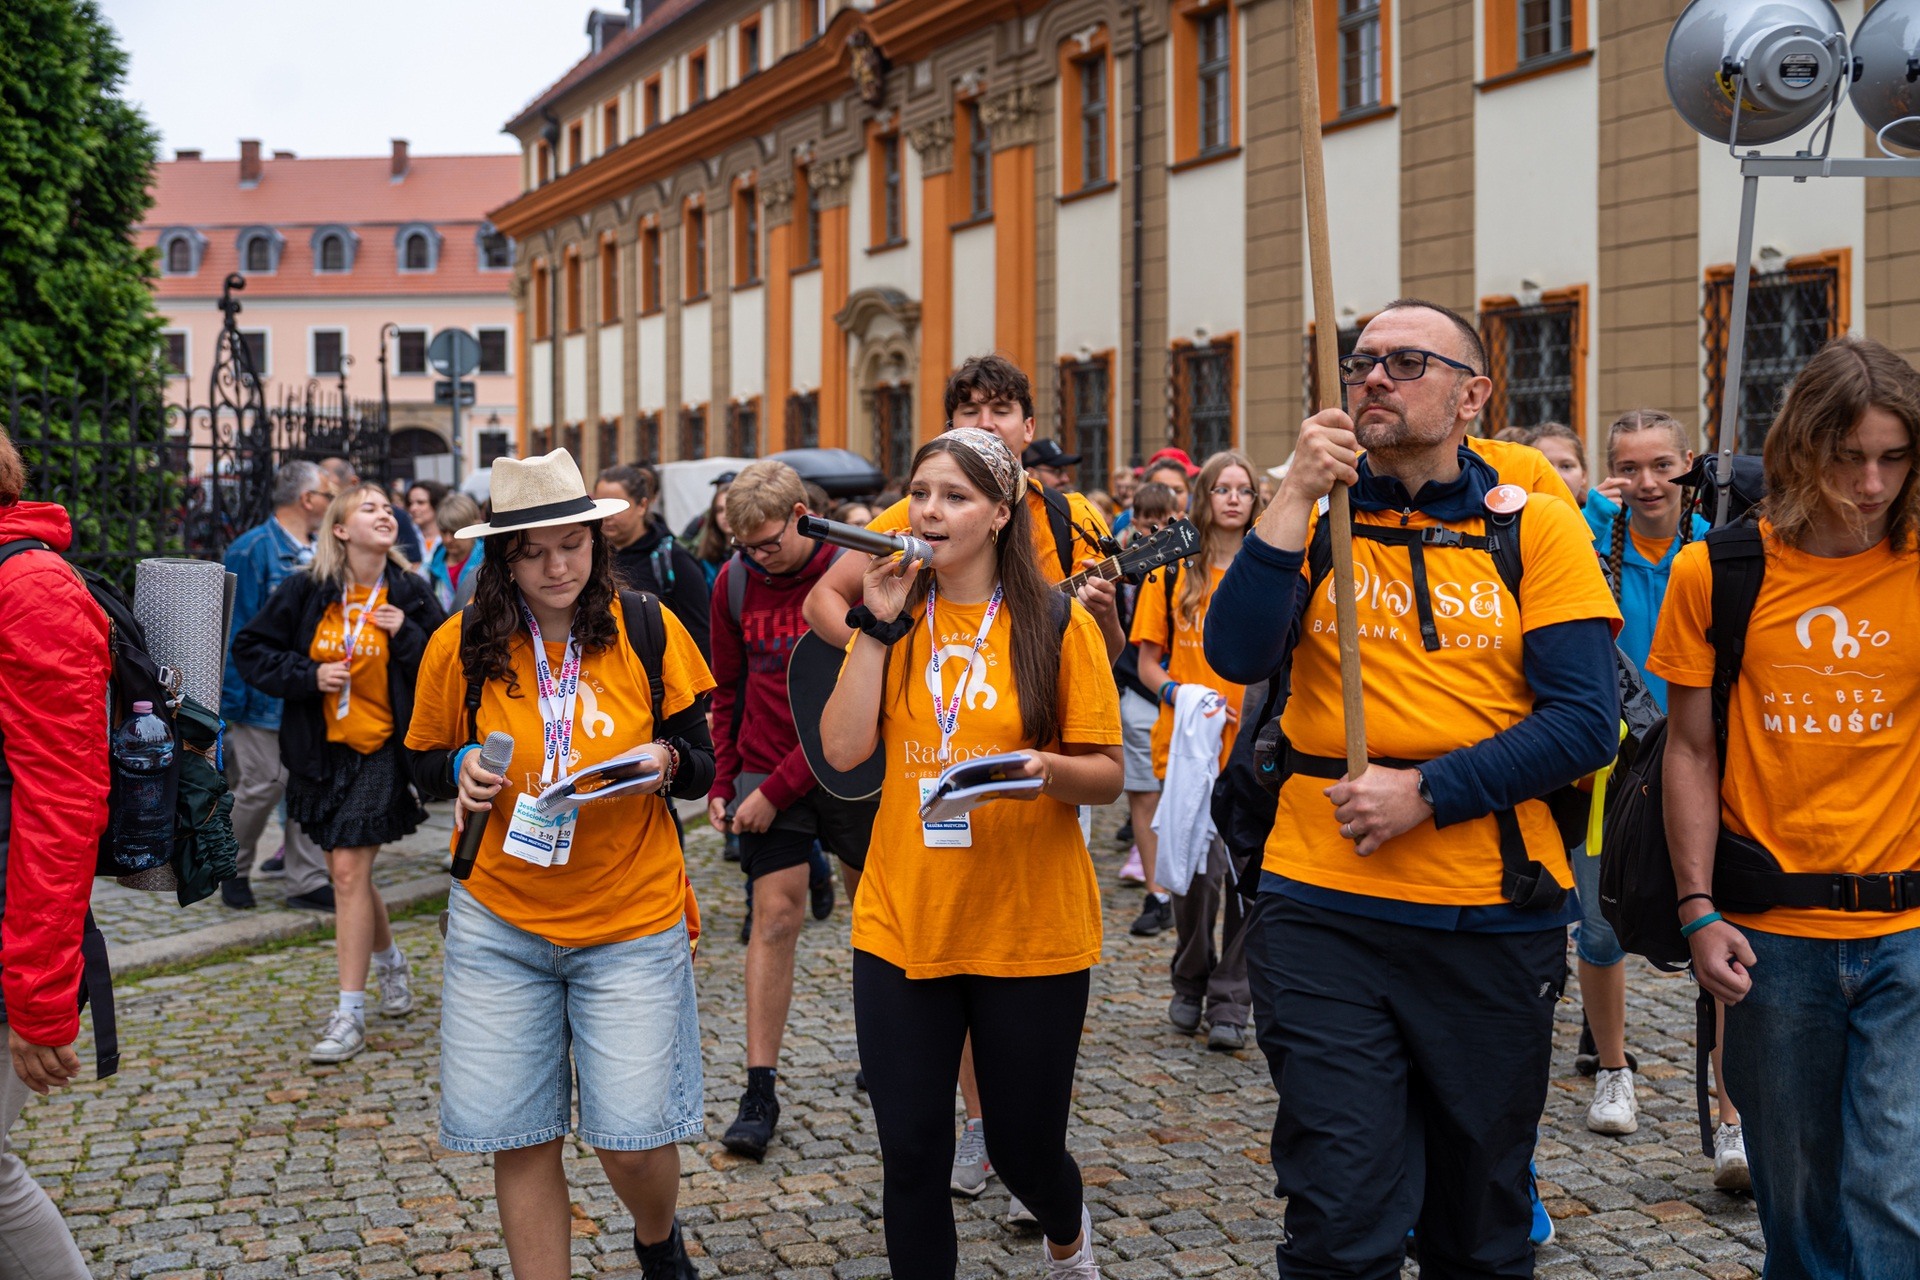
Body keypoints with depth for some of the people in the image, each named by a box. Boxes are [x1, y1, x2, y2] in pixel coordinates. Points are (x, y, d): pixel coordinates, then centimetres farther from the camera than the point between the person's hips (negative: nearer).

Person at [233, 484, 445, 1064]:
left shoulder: (410, 594, -4)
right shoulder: (306, 592, -1)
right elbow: (250, 648, 4)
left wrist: (407, 637, -16)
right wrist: (307, 674, -9)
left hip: (381, 749, -3)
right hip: (320, 749, 3)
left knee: (349, 871, -8)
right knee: (349, 870, 15)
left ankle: (350, 1013, -1)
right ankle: (390, 960, 42)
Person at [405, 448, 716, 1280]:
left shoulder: (650, 631, -3)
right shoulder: (460, 646, -2)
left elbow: (703, 769, 4)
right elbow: (425, 762, 12)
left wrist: (665, 762, -18)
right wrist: (462, 773, -11)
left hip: (631, 919, -1)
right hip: (500, 922, 1)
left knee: (633, 1138, -3)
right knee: (517, 1139, 4)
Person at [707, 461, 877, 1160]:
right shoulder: (734, 582, -1)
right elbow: (728, 689, 11)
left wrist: (776, 789, -18)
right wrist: (722, 780, 1)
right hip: (764, 772, 2)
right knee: (775, 916, -4)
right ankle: (760, 1091, -2)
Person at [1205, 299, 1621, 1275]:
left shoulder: (1535, 528, 1)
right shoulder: (1312, 517, 5)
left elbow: (1585, 723, -7)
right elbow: (1238, 655, -12)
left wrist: (1427, 792, -15)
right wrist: (1298, 496, -16)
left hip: (1493, 916, 0)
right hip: (1323, 911, 0)